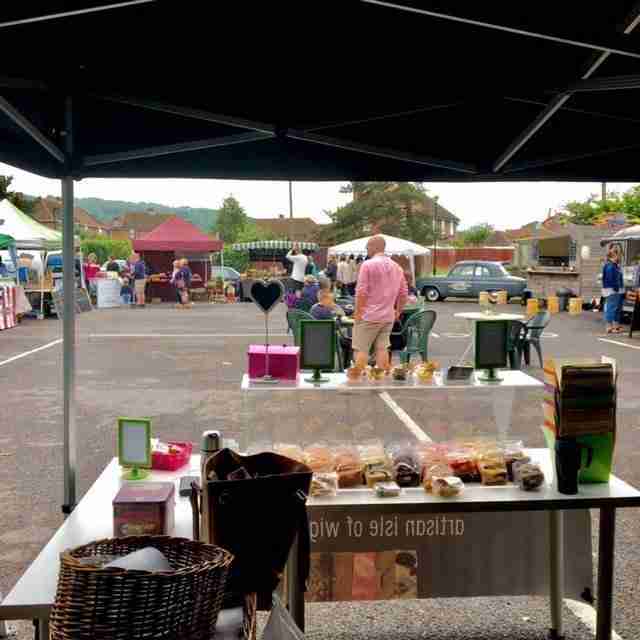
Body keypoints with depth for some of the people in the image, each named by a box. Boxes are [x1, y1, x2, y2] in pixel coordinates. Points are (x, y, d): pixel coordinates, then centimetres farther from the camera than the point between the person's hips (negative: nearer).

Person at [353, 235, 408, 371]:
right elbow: (403, 293, 13)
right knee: (382, 348, 9)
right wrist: (398, 311, 22)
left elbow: (361, 292, -15)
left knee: (361, 349, -1)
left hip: (369, 316, -6)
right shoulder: (397, 267, 11)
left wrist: (358, 312, -8)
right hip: (388, 317, 6)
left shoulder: (368, 265, -10)